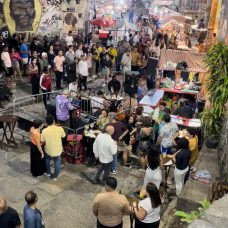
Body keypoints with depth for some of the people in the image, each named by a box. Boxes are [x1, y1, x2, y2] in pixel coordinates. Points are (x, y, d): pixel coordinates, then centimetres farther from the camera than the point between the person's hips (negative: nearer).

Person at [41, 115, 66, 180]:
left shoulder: (45, 131, -21)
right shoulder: (60, 128, -20)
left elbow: (42, 141, -11)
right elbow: (63, 136, -1)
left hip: (48, 150, 0)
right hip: (58, 150, 0)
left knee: (47, 160, 30)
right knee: (57, 163, 23)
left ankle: (48, 173, 45)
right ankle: (55, 176, 34)